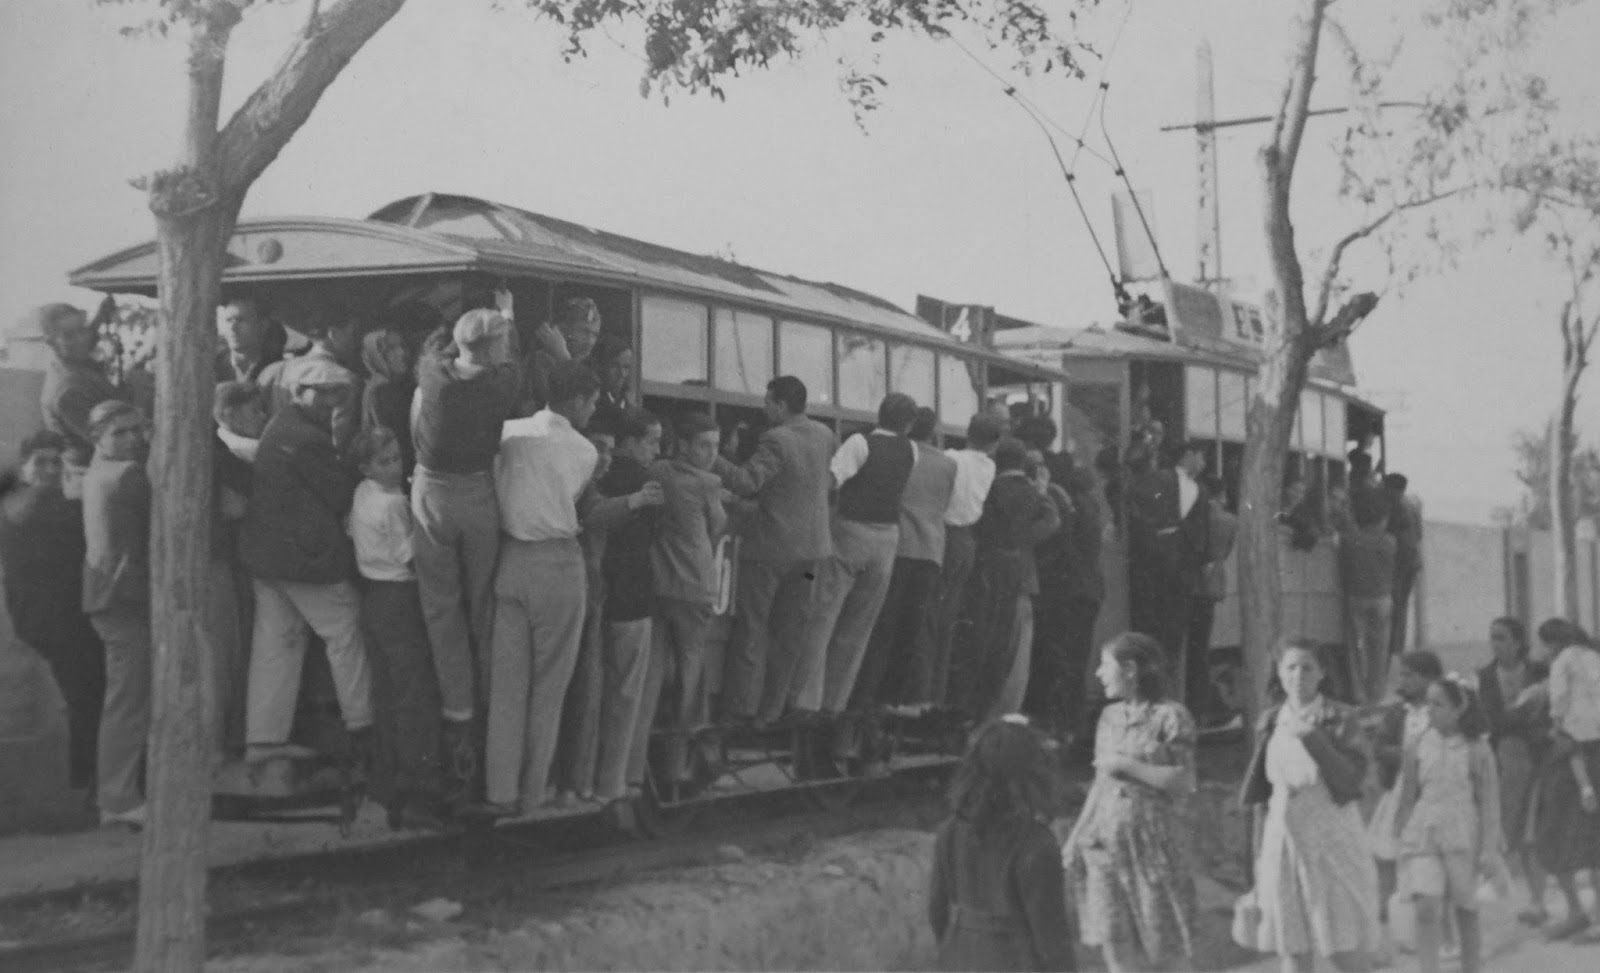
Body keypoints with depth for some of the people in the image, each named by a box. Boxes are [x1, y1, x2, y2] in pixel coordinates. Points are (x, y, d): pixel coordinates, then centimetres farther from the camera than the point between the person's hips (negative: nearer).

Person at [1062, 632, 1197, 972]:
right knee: (1114, 943, 2)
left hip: (1153, 839, -5)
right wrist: (1076, 837, 12)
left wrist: (1128, 765, -14)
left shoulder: (1170, 716, -7)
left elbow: (1183, 782, -12)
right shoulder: (1110, 716, 11)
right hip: (1107, 840, 5)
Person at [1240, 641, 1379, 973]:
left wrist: (1311, 737, -24)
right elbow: (1261, 795, 12)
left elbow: (1352, 777, -14)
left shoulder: (1341, 718, -3)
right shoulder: (1270, 722, 8)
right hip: (1284, 842, 3)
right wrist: (1261, 855, 11)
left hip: (1333, 842, -3)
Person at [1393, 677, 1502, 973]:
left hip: (1462, 836, -1)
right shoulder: (1420, 746, 3)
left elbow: (1489, 802, -3)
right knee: (1426, 909, -13)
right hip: (1424, 835, 1)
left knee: (1465, 912, 9)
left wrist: (1489, 848, -8)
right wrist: (1400, 837, 7)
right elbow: (1408, 798, 9)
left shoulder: (1476, 749, -3)